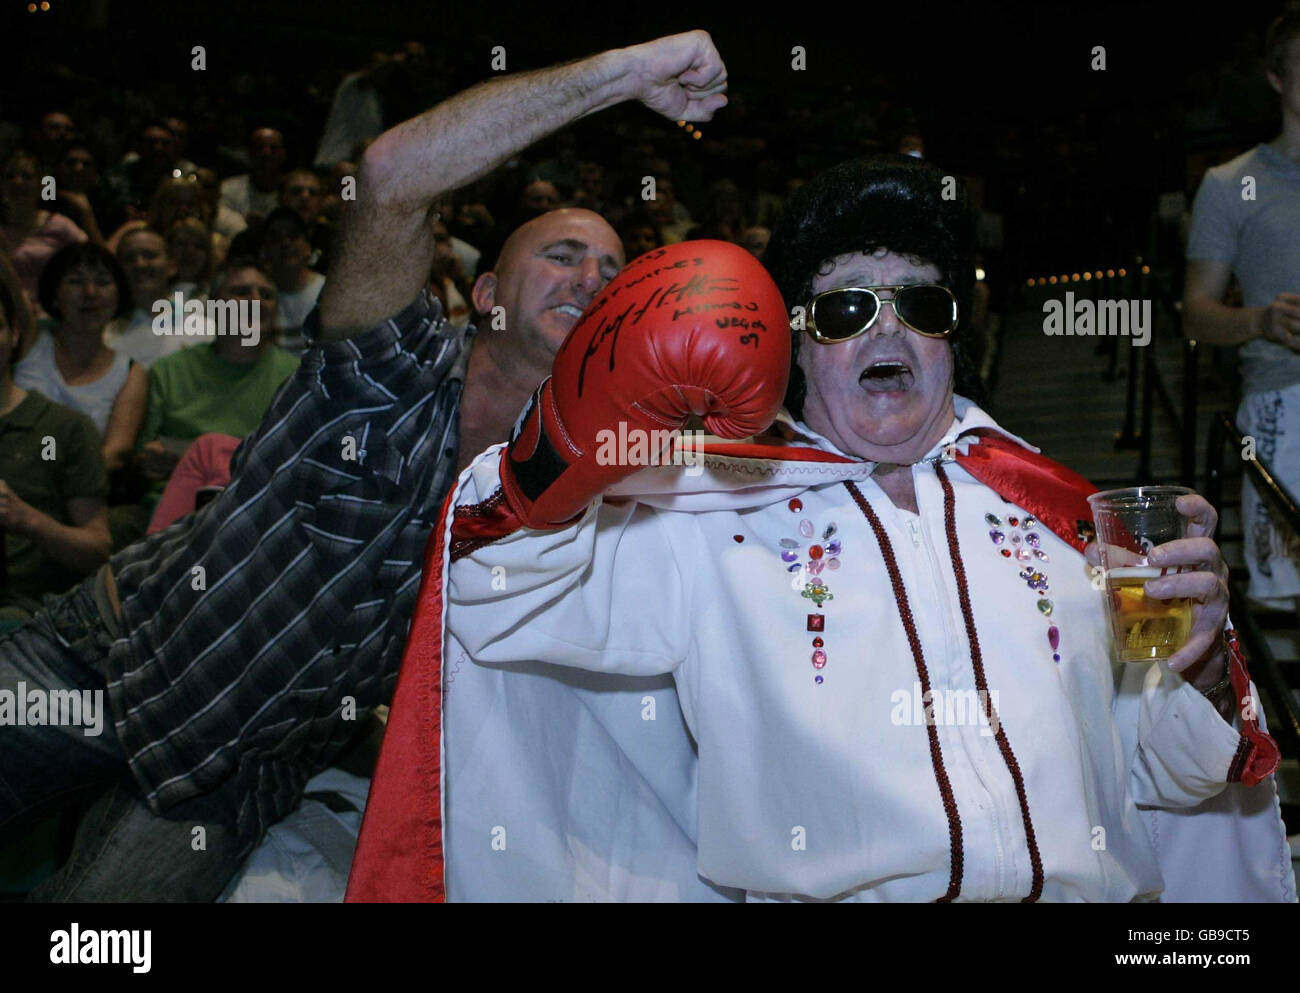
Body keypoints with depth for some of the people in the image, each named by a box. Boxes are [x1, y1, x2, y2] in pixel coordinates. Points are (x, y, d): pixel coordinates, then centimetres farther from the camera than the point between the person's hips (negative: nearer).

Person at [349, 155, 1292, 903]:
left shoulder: (1055, 513, 15)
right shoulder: (710, 515, 8)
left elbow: (1155, 772, 18)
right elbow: (498, 597, -1)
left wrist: (1197, 672, -2)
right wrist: (571, 441, -17)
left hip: (1095, 887, 3)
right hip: (824, 894, -2)